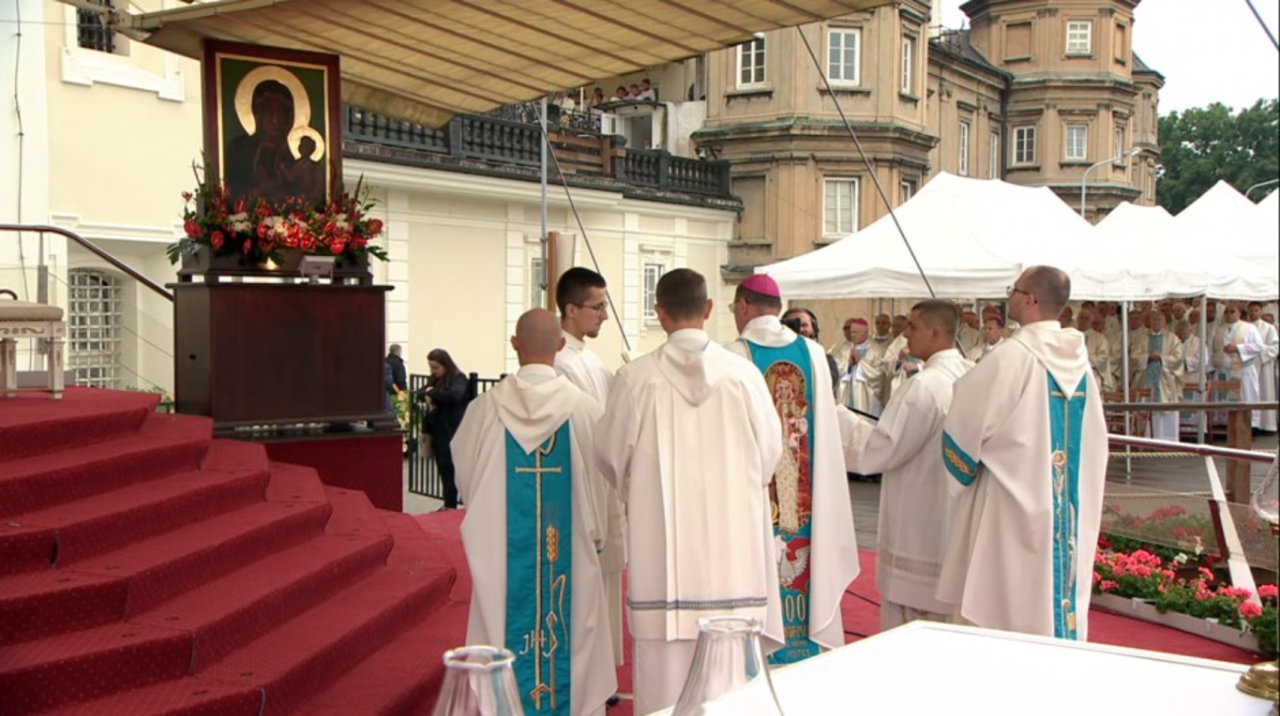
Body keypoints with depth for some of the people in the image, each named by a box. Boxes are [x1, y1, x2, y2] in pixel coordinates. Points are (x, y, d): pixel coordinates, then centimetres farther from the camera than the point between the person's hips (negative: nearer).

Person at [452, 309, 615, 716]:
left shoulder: (485, 409, -8)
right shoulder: (585, 409, -10)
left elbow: (464, 478, 2)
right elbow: (601, 484, -2)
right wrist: (595, 537, 13)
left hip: (501, 555, 1)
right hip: (571, 556, 0)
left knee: (504, 639, 11)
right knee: (572, 643, 10)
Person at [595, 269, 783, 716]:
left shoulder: (636, 377, -8)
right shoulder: (743, 374, -6)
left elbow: (612, 457, 2)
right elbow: (770, 453, 3)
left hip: (662, 546, -1)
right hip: (731, 544, 1)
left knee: (665, 668, 7)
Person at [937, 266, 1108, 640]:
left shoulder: (1010, 359, -17)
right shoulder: (1079, 360, 6)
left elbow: (962, 432, -12)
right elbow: (1095, 443, 14)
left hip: (1016, 511, -7)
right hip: (1073, 514, 7)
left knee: (1011, 612, 1)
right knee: (1058, 593, 14)